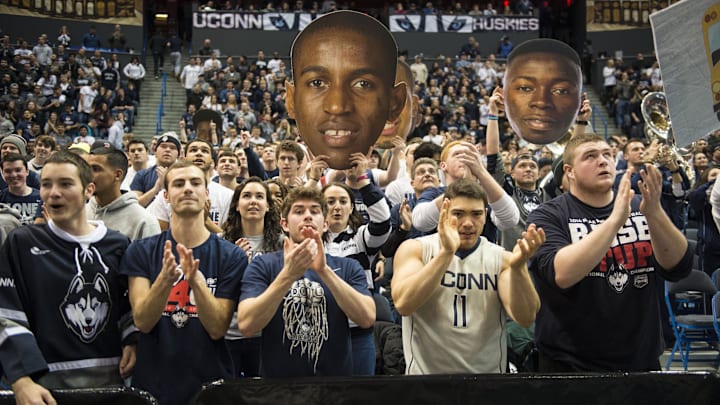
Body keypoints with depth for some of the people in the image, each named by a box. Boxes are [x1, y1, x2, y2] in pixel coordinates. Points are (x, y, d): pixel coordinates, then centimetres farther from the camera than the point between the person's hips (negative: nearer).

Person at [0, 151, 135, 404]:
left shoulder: (118, 244, 7)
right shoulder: (21, 244, -1)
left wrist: (131, 341, -1)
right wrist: (22, 382, -16)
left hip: (111, 376, 3)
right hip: (49, 381, -2)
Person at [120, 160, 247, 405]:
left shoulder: (232, 256, -7)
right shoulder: (141, 251, -3)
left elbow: (217, 329, -11)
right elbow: (142, 322, -11)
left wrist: (196, 279, -27)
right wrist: (165, 278, -28)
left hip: (210, 384, 0)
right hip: (152, 384, 1)